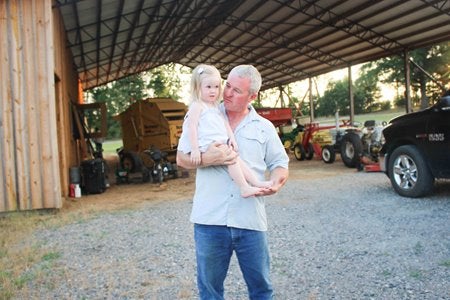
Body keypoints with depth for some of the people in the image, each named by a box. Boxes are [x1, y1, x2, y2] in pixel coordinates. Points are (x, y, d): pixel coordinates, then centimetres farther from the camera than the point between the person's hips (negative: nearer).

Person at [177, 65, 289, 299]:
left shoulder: (264, 127, 9)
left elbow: (280, 164, 11)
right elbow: (181, 159, 3)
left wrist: (276, 183, -12)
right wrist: (207, 159, -17)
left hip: (250, 221, 1)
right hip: (210, 219, 0)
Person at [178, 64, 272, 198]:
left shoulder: (215, 106, 19)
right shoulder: (197, 106, -8)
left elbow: (225, 123, 18)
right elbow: (192, 127, -15)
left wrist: (232, 138, 2)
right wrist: (194, 150, -21)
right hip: (208, 146, -9)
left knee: (236, 159, 0)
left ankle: (256, 182, 2)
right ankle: (244, 188, -15)